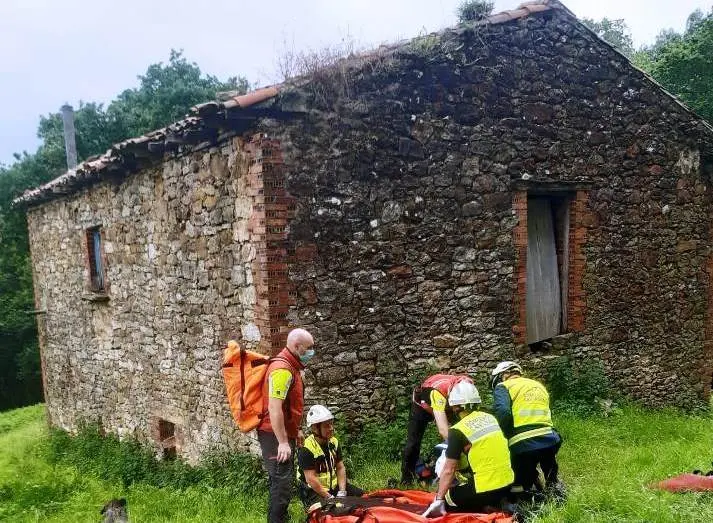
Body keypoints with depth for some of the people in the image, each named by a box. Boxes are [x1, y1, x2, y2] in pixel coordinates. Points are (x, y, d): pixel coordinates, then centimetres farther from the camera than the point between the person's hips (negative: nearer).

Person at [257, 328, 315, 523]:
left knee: (284, 480, 20)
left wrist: (296, 430, 23)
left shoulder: (291, 367, 13)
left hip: (285, 434, 11)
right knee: (282, 483, -8)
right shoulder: (282, 369, -20)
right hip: (276, 436, -11)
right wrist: (283, 442, -26)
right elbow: (274, 408, -26)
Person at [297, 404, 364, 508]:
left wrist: (342, 492, -8)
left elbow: (340, 468, 6)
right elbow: (310, 479, -21)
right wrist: (330, 498, -21)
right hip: (313, 491, -7)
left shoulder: (334, 442, 5)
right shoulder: (306, 449, -19)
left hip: (334, 486, 7)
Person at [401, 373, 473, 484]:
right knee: (413, 442, -1)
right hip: (422, 405, -4)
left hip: (446, 407, 4)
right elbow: (443, 430, -52)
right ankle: (406, 477, 17)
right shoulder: (439, 392, -47)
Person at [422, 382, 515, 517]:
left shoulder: (458, 431, -13)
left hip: (484, 490, -7)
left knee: (443, 500, 12)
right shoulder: (491, 418, 6)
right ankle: (498, 504, 7)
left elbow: (449, 470, -12)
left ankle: (487, 508, -4)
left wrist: (438, 501, -5)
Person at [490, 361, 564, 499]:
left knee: (518, 488, 10)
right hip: (550, 440, 5)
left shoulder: (504, 386, 3)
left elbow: (502, 413, -14)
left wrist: (507, 436, -2)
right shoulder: (539, 385, 24)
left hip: (524, 445, -5)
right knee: (550, 477, 27)